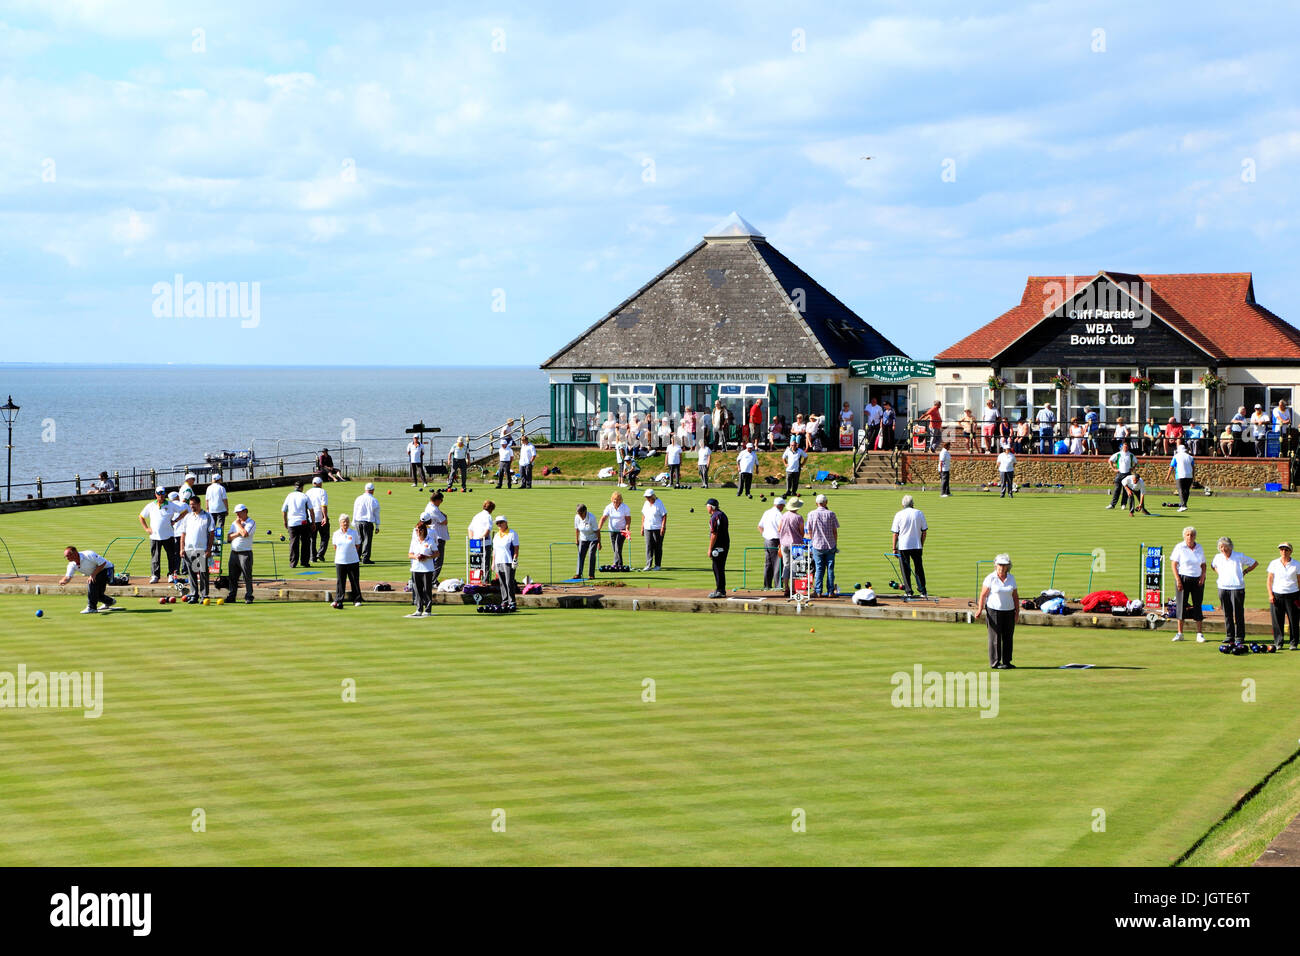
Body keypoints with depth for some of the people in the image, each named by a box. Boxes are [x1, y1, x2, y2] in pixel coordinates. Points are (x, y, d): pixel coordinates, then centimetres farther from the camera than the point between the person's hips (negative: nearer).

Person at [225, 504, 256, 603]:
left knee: (247, 576, -5)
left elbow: (245, 534, -20)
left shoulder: (251, 523, -3)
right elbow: (230, 537, 7)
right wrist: (238, 533, -9)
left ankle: (248, 597, -1)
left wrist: (239, 524, -7)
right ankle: (231, 596, 14)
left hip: (245, 553, -6)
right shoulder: (235, 523, 17)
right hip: (234, 553, 6)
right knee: (232, 576, 7)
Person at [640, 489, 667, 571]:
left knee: (658, 547, 1)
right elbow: (643, 516, 16)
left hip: (658, 528, -5)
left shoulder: (659, 503, -9)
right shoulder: (646, 503, 9)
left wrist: (663, 528, -17)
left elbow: (664, 516, -10)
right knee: (648, 546, -3)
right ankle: (648, 565, -4)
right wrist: (642, 527, 12)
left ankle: (658, 565, 9)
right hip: (648, 528, 5)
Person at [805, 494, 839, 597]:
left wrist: (812, 542, 17)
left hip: (817, 545, 0)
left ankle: (818, 591, 1)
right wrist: (835, 544, 10)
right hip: (830, 545, 0)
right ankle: (830, 591, 6)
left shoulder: (812, 514, -2)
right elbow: (835, 531, -1)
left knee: (819, 569, 4)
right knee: (830, 568, 6)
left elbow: (809, 531, 3)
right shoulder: (831, 514, -5)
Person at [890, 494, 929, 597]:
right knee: (919, 568, 11)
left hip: (903, 546, -2)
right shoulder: (920, 513, 1)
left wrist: (894, 548, 2)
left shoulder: (899, 515, -4)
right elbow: (924, 531, 4)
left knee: (905, 569, 5)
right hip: (917, 546, 2)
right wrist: (922, 544, 14)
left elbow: (895, 533, -3)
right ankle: (923, 591, 9)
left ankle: (908, 591, 3)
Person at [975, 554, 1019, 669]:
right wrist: (979, 610, -18)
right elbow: (983, 595, -9)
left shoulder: (1011, 578, 7)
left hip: (1009, 611, 5)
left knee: (1008, 637, 6)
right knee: (995, 637, -3)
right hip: (994, 611, -5)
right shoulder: (990, 578, -7)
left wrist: (1017, 612, 7)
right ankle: (995, 662, 2)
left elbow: (1015, 596, 11)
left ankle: (1007, 661, 13)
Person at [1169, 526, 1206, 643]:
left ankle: (1199, 634, 5)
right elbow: (1173, 564, -5)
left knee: (1197, 605, 2)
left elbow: (1203, 564, 16)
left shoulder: (1199, 548, 10)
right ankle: (1180, 633, 6)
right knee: (1182, 605, -1)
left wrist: (1202, 576, -1)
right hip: (1183, 579, -3)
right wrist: (1177, 580, -12)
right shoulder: (1179, 547, -2)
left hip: (1197, 580, 3)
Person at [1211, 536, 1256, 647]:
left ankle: (1239, 637, 3)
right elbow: (1212, 565, 30)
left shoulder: (1239, 556, -4)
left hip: (1237, 588, -4)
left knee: (1238, 613, -3)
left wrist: (1245, 572, 0)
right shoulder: (1218, 557, 7)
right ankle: (1230, 636, 13)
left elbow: (1255, 563, 6)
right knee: (1227, 614, 6)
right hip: (1223, 588, 4)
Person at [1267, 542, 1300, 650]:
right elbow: (1269, 580, 8)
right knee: (1277, 621, -1)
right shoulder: (1273, 563, 7)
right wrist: (1270, 594, -3)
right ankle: (1278, 643, 7)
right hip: (1277, 595, 0)